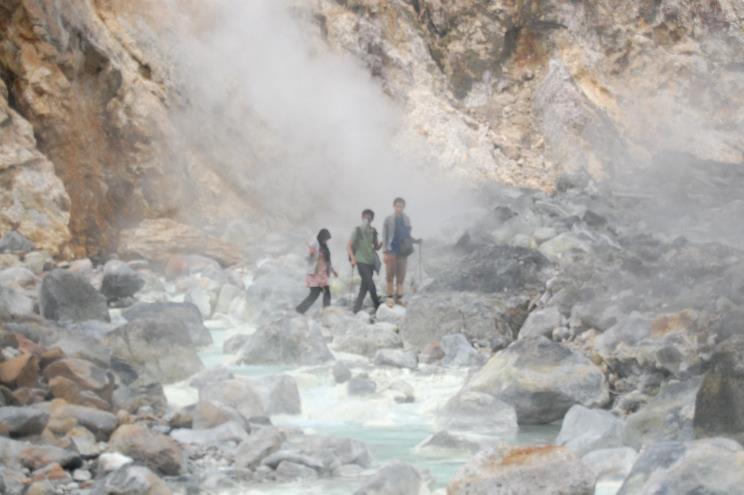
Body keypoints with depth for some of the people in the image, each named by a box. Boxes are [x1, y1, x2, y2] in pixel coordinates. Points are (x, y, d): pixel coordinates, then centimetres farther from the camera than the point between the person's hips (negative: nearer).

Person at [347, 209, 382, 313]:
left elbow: (376, 247, 18)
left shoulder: (373, 231, 11)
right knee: (370, 284, -15)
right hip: (361, 261, -6)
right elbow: (349, 246, -6)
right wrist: (353, 258, -20)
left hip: (370, 262, 6)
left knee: (365, 286, 10)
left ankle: (356, 308, 19)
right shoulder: (357, 231, -4)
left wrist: (381, 245, -5)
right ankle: (378, 307, -14)